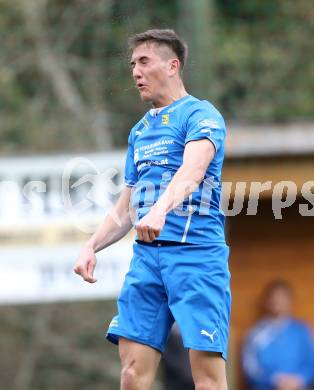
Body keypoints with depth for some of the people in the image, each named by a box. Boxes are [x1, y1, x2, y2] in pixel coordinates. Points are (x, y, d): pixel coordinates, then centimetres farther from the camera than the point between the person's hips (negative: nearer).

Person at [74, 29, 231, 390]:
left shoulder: (200, 115, -2)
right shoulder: (139, 131, 21)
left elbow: (193, 170, -22)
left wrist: (161, 209, -40)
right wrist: (91, 246, 10)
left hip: (196, 251, -7)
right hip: (146, 253, 7)